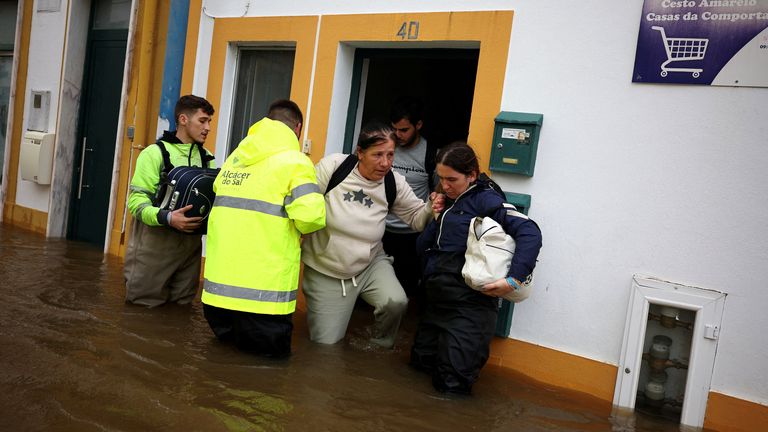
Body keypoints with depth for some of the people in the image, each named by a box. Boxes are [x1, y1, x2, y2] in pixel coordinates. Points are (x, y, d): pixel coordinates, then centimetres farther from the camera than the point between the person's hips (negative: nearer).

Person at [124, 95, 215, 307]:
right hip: (155, 244, -5)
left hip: (190, 245, 5)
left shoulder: (207, 158, 10)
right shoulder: (155, 153, -7)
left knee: (181, 310, 13)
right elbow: (137, 200, -12)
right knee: (144, 306, 6)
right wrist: (167, 218, -28)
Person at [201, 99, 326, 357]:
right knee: (270, 351, 12)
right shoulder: (295, 161, -8)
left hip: (217, 285, 6)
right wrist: (300, 227, 4)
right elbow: (311, 216, -19)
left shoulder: (235, 157, 13)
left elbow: (225, 204, 15)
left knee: (226, 344, 27)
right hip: (262, 292, -6)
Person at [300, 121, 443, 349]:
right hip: (325, 272, -2)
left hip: (371, 264, 2)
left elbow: (417, 217, -2)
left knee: (396, 303, -25)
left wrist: (431, 208, -24)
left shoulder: (394, 182, -6)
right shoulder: (332, 166, -16)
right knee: (326, 347, 1)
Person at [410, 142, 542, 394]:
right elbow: (422, 248, 16)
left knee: (452, 383, -6)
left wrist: (514, 279, -28)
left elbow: (530, 233, -20)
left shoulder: (484, 199, -9)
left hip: (468, 304, -8)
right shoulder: (448, 202, 15)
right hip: (438, 300, 8)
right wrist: (434, 219, -2)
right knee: (420, 363, 16)